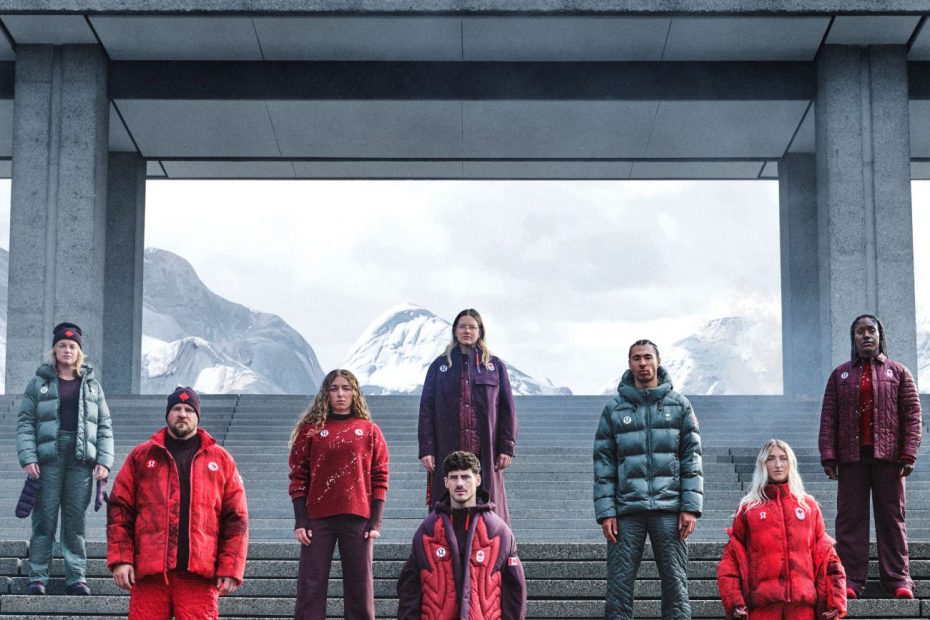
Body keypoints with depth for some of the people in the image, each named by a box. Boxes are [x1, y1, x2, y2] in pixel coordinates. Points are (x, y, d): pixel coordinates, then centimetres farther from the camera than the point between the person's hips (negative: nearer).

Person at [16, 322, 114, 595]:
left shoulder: (92, 385, 15)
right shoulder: (39, 383, 9)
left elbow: (105, 427, 12)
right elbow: (25, 423, 3)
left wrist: (104, 461, 0)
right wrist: (28, 458, -10)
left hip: (81, 461, 2)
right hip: (48, 460, -1)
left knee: (76, 522, 2)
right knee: (44, 521, -3)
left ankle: (76, 577, 5)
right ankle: (37, 578, 0)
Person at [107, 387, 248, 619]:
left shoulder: (221, 460, 12)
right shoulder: (141, 456, 12)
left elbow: (236, 519, 8)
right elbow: (119, 510, 8)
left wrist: (230, 570, 0)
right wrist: (121, 559, -2)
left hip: (199, 574, 0)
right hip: (149, 573, 0)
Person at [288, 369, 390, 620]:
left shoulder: (370, 431, 8)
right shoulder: (311, 429, 7)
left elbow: (380, 479, 6)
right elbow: (298, 477, 4)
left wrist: (376, 521, -2)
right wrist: (300, 521, -4)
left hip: (358, 519, 0)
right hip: (318, 519, 0)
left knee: (360, 588, 2)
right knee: (310, 588, -3)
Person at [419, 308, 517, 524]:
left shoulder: (495, 366, 11)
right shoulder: (440, 366, 11)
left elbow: (507, 408, 7)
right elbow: (426, 408, 7)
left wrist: (506, 447, -2)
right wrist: (426, 449, -3)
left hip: (485, 454, 0)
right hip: (447, 452, 0)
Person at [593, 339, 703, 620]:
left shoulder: (679, 405, 9)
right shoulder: (614, 409, 10)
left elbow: (692, 459, 6)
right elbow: (603, 463, 7)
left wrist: (691, 507, -4)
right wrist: (605, 512, -2)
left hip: (669, 509, 0)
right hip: (627, 510, 0)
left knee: (676, 584, 0)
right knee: (619, 584, -3)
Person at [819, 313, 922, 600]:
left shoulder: (898, 373, 10)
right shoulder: (840, 375, 13)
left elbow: (912, 414, 3)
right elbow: (828, 418, 7)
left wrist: (909, 454, -7)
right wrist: (828, 456, -3)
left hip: (888, 457, -1)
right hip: (852, 457, 1)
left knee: (891, 517, 0)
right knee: (850, 518, -2)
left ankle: (898, 579, 2)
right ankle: (851, 580, -1)